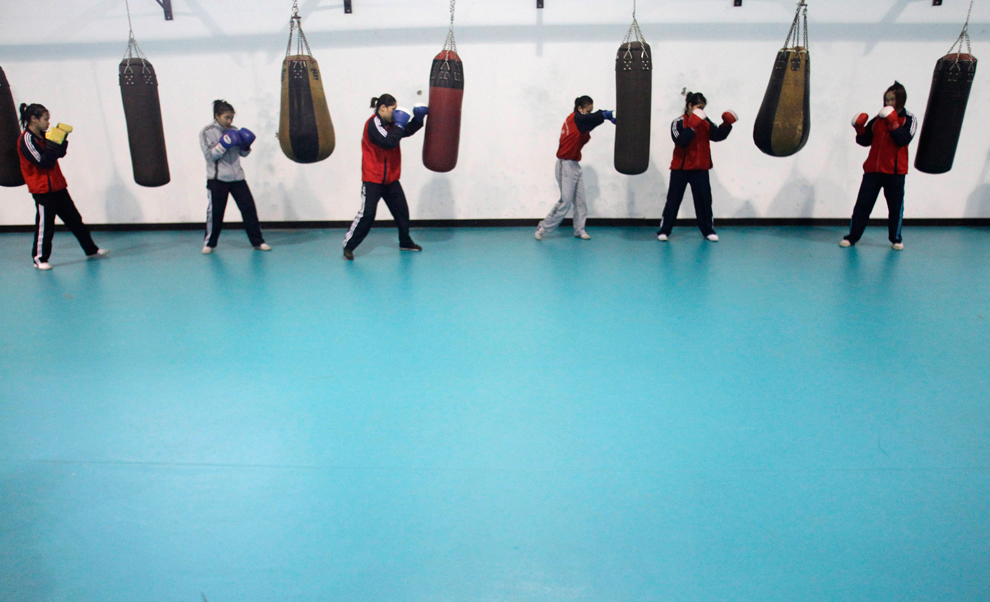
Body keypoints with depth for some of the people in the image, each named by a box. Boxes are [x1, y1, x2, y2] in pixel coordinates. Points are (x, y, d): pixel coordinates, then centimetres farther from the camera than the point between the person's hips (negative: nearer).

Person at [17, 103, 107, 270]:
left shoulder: (42, 136, 10)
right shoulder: (26, 139, -15)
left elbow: (60, 154, 15)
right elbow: (44, 162, -21)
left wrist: (63, 139, 2)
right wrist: (54, 143, -23)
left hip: (58, 186, 8)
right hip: (42, 189, -8)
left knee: (74, 219, 13)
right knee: (45, 224, -2)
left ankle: (91, 250, 21)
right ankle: (39, 258, 11)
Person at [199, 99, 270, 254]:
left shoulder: (234, 131, 9)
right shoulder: (207, 132, -2)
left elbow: (243, 154, 12)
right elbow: (210, 155, -10)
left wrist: (246, 145, -8)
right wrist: (224, 145, -21)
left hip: (237, 177, 4)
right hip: (217, 179, -3)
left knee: (249, 208, 0)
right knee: (215, 212, 3)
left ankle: (257, 241, 9)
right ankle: (209, 243, 19)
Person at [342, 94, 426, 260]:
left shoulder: (389, 123, 9)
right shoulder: (373, 124, -15)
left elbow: (407, 131, 17)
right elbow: (389, 142, -28)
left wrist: (418, 118, 2)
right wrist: (399, 124, -20)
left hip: (390, 179, 8)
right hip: (373, 180, -8)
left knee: (402, 211, 12)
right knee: (367, 213, -12)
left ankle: (405, 242, 29)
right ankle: (348, 246, -3)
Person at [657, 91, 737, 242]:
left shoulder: (705, 122, 3)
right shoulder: (678, 122, -9)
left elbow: (717, 136, -4)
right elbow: (681, 141, -23)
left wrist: (726, 124, -17)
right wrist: (693, 125, -26)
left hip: (700, 169, 3)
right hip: (680, 169, -3)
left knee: (704, 200, 7)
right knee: (673, 200, 1)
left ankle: (708, 230, 17)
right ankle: (664, 230, 8)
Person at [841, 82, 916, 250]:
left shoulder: (908, 119, 1)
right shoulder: (878, 118, 10)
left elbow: (904, 140, -15)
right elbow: (865, 141, 10)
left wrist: (892, 123, -24)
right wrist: (860, 129, -8)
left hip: (895, 171, -2)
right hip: (873, 169, 2)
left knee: (895, 206, 6)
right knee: (862, 204, 1)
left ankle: (896, 239, 20)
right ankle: (852, 237, 6)